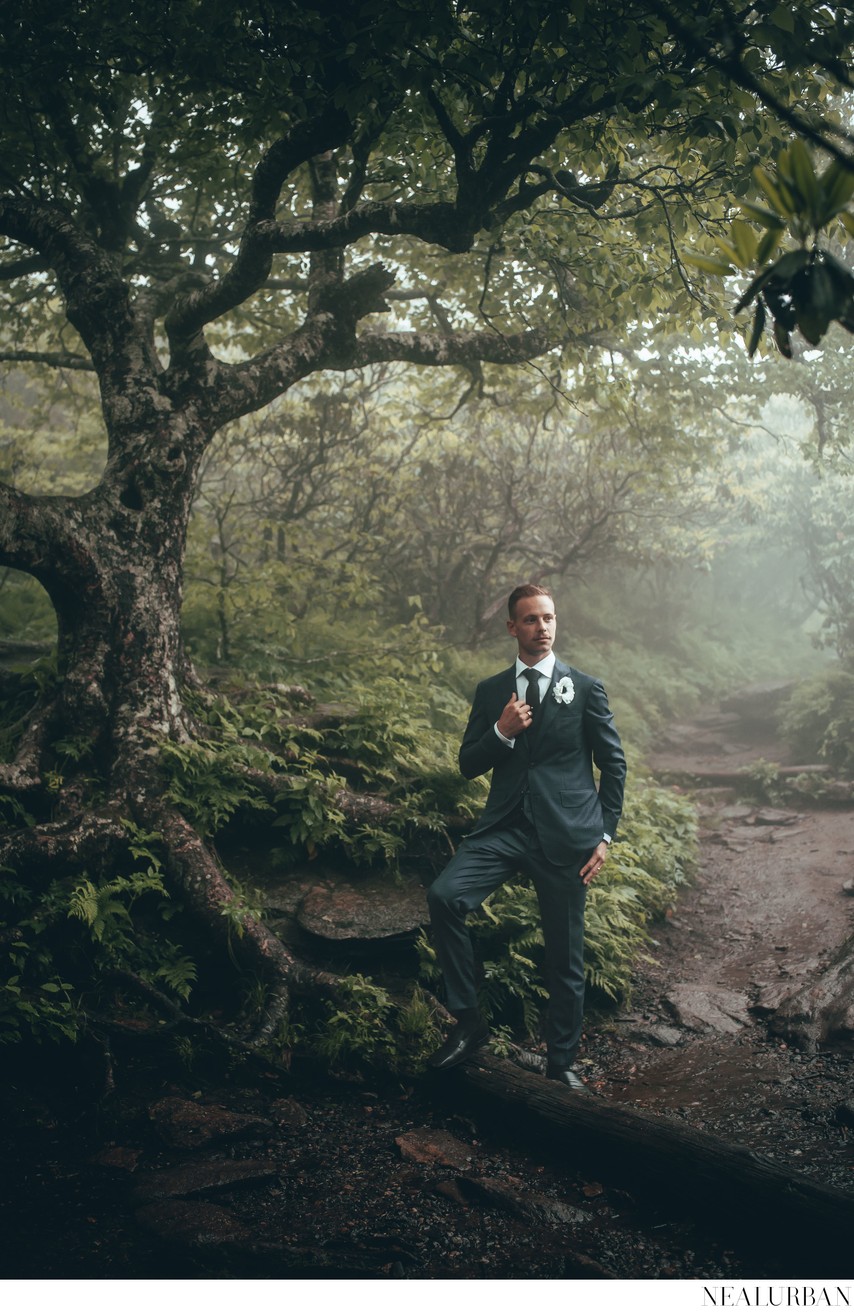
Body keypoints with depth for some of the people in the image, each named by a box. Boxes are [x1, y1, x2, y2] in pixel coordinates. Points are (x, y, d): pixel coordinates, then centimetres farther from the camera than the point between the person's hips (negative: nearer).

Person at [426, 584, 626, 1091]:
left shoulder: (585, 688, 4)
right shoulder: (490, 692, 12)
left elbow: (613, 763, 7)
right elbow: (469, 764, 11)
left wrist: (605, 836, 0)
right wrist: (502, 732, -9)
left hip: (566, 834, -2)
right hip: (505, 826, 2)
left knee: (566, 956, 5)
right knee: (444, 896, -22)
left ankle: (562, 1064, 23)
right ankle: (468, 1020, -8)